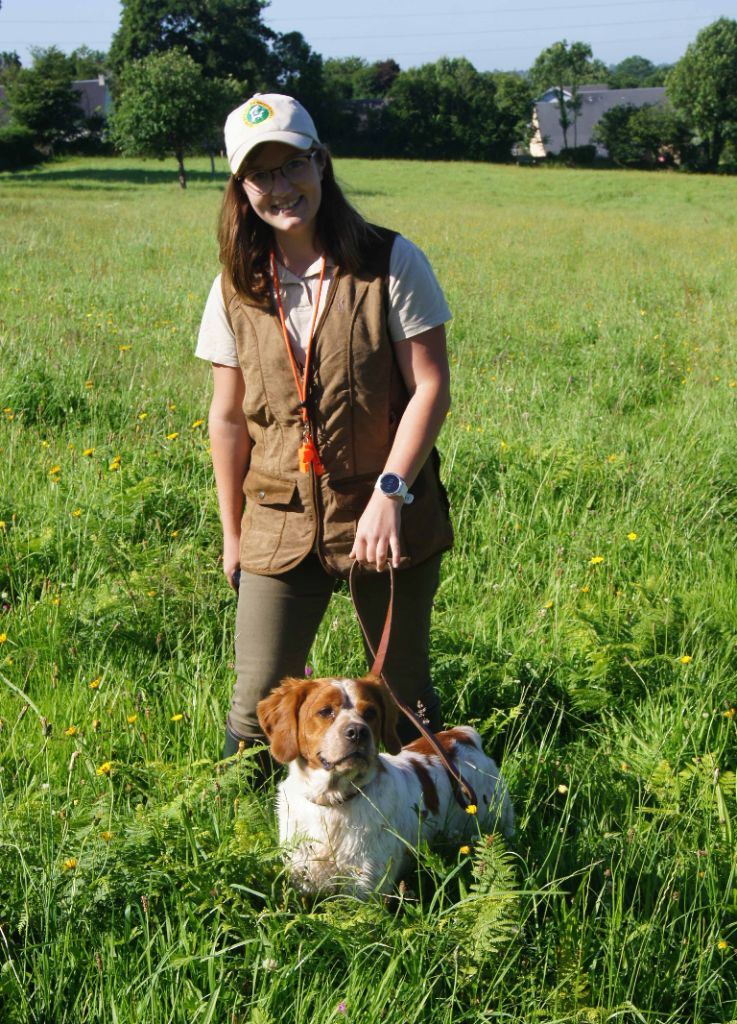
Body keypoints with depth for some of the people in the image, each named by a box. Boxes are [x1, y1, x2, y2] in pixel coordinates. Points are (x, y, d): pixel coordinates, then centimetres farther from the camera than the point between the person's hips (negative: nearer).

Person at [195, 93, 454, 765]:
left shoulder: (390, 264, -7)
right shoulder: (237, 288, 3)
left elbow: (431, 388, -9)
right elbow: (229, 416, 9)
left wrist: (389, 492, -19)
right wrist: (232, 532, 10)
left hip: (388, 514, -2)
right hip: (282, 525, 2)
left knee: (404, 694, 10)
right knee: (257, 705, 2)